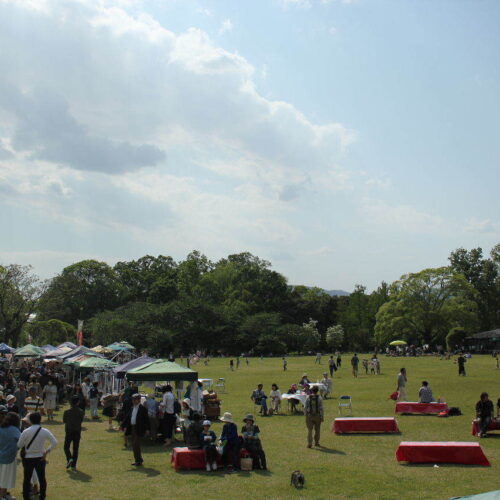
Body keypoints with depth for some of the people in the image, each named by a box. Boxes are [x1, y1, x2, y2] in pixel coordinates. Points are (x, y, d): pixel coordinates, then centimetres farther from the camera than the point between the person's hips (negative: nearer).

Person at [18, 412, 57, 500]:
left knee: (27, 479, 10)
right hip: (40, 458, 1)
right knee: (42, 478, 12)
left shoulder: (25, 432, -14)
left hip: (28, 458, -1)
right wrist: (47, 451, 0)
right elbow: (54, 443, -8)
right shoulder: (45, 432, -8)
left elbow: (19, 445, -4)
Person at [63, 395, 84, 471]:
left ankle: (69, 459, -13)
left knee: (66, 447, 13)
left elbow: (64, 421, 1)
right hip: (77, 431, 1)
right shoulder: (81, 411, -6)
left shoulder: (67, 411, -9)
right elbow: (81, 420, 3)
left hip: (69, 431, -1)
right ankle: (73, 465, 8)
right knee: (75, 448, 9)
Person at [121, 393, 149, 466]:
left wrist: (147, 429, -14)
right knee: (134, 445, 11)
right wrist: (123, 425, 12)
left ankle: (139, 460, -3)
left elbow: (146, 419, -10)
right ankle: (137, 460, 21)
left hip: (138, 429, -8)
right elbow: (127, 417, 17)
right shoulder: (132, 408, 13)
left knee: (136, 444, -11)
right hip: (132, 428, 8)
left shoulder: (142, 408, -9)